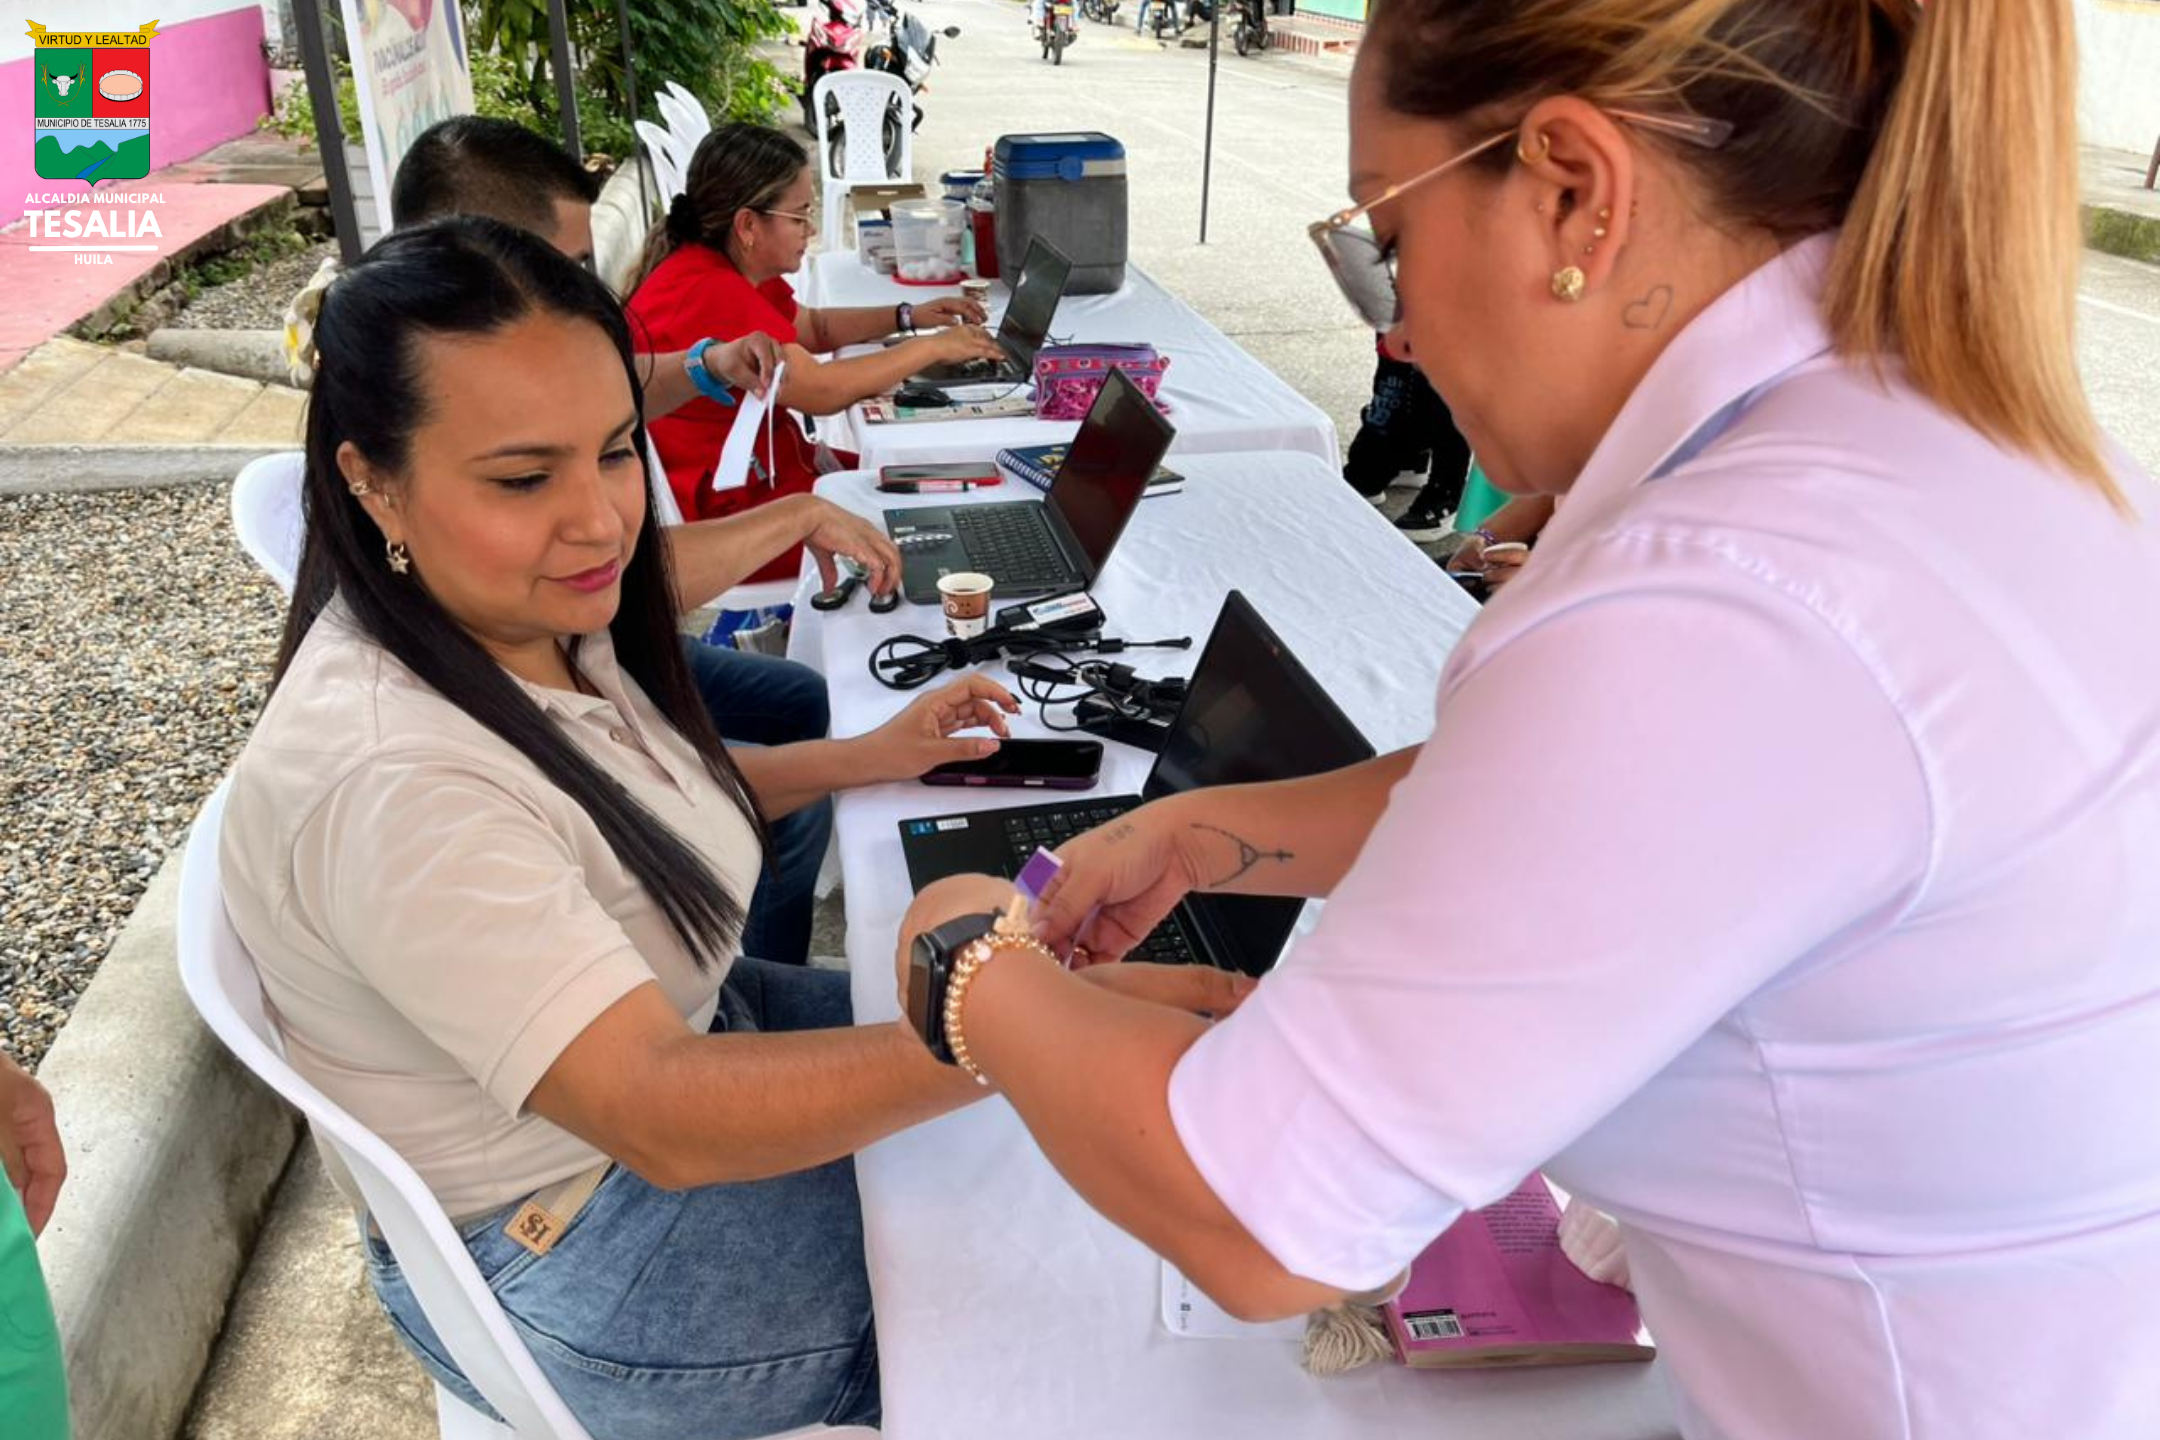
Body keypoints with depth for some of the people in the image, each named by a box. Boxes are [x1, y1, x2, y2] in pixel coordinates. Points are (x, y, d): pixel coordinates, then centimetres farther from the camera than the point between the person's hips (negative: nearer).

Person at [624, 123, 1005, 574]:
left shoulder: (733, 269, 7)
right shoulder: (708, 292, -25)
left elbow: (814, 328, 21)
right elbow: (820, 390, -29)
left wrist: (908, 316, 7)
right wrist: (932, 348, -18)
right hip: (724, 515, -10)